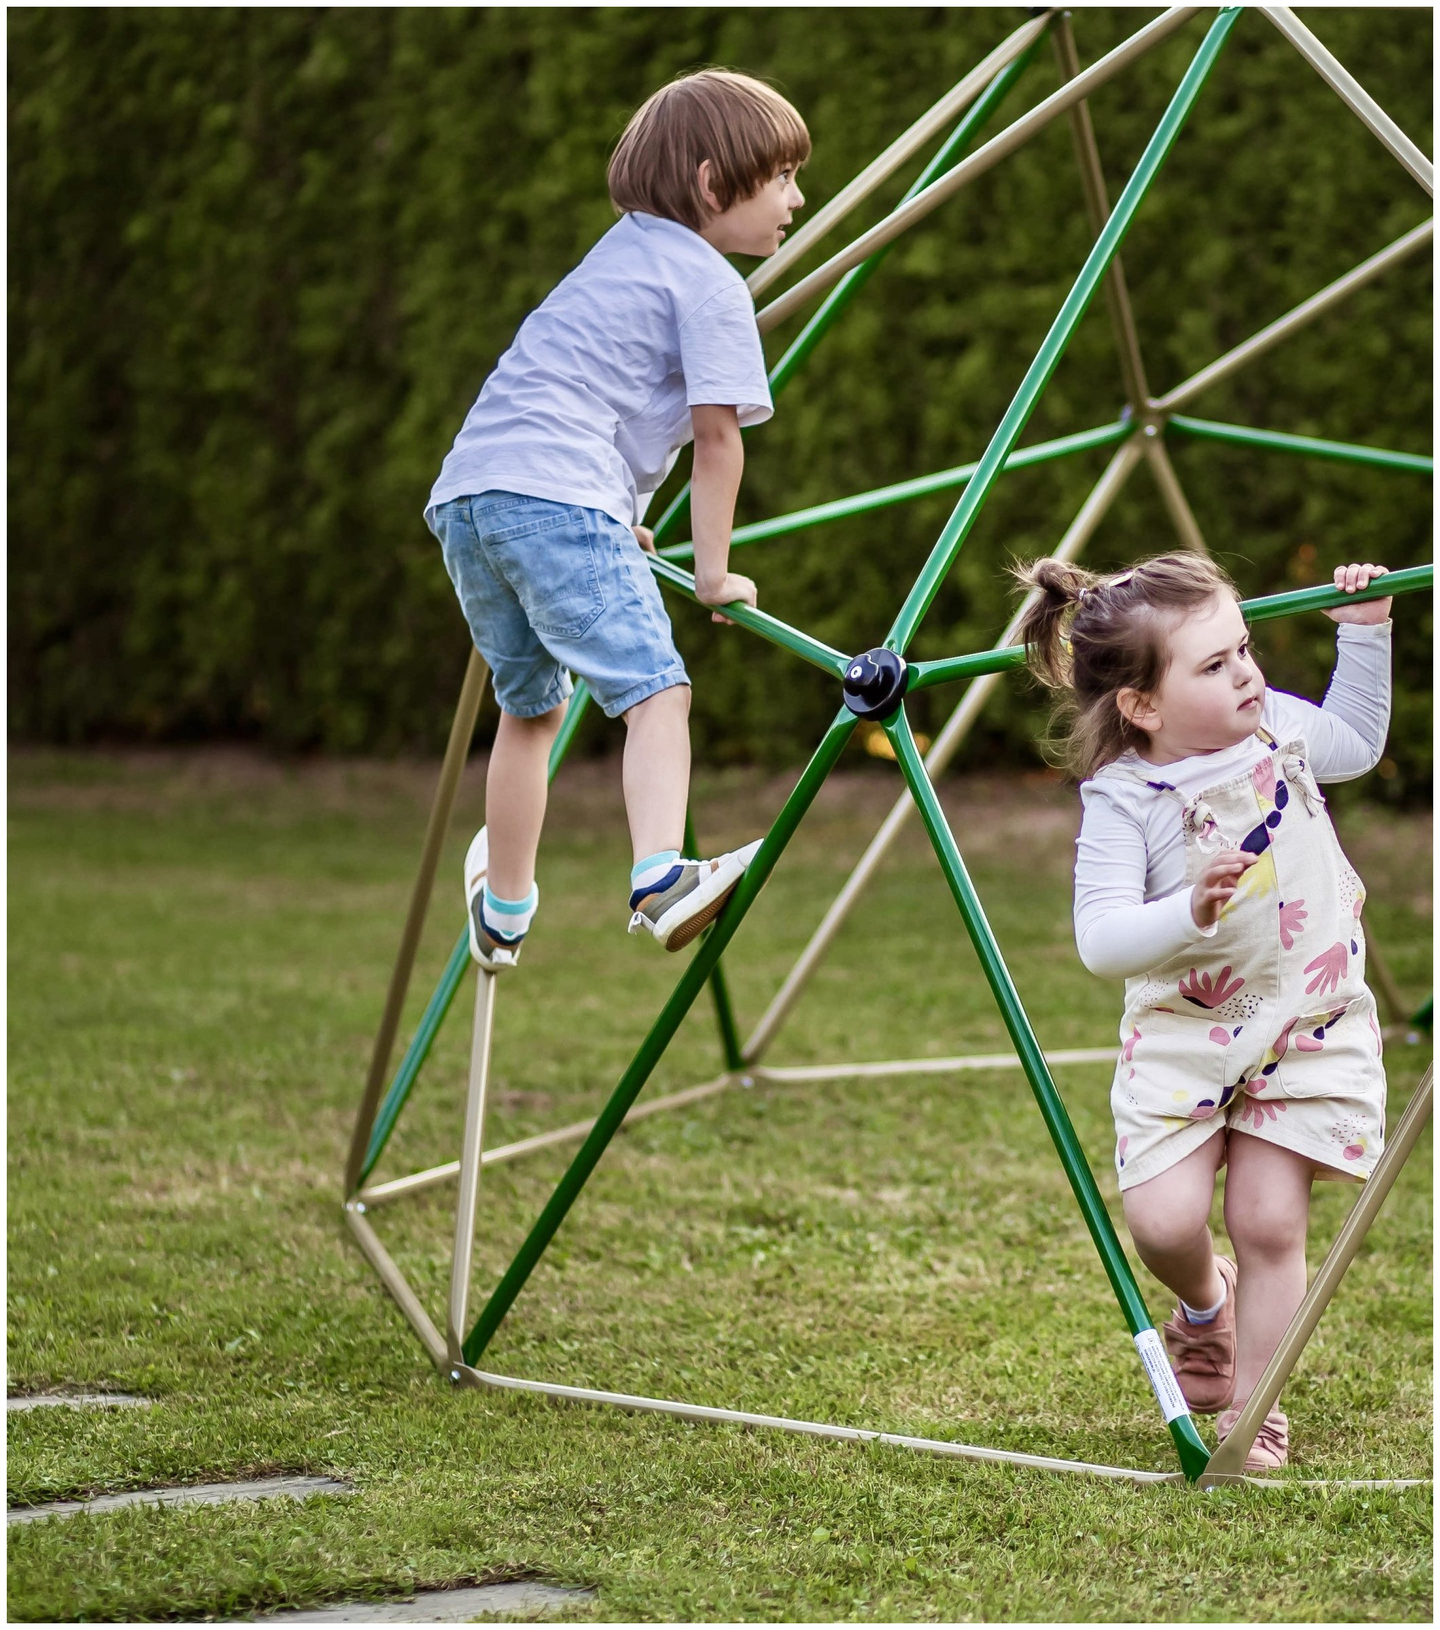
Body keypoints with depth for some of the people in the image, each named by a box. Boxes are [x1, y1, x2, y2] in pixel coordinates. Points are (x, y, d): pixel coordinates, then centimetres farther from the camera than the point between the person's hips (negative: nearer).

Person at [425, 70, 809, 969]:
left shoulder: (617, 254, 29)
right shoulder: (712, 284, 2)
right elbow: (717, 433, -2)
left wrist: (619, 517, 42)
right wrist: (715, 571, 5)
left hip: (465, 491, 9)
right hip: (561, 497, -9)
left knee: (531, 703, 24)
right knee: (656, 687, -17)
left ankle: (503, 915, 35)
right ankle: (662, 878, -39)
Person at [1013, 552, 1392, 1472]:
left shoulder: (1280, 730, -2)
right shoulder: (1122, 800, -18)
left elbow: (1358, 742, 22)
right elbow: (1100, 940, -25)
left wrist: (1365, 634, 12)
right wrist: (1189, 910, -42)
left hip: (1310, 1025, 3)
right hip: (1185, 1034, -2)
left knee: (1269, 1221, -3)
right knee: (1164, 1218, -12)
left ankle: (1251, 1404, 12)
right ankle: (1205, 1304, 25)